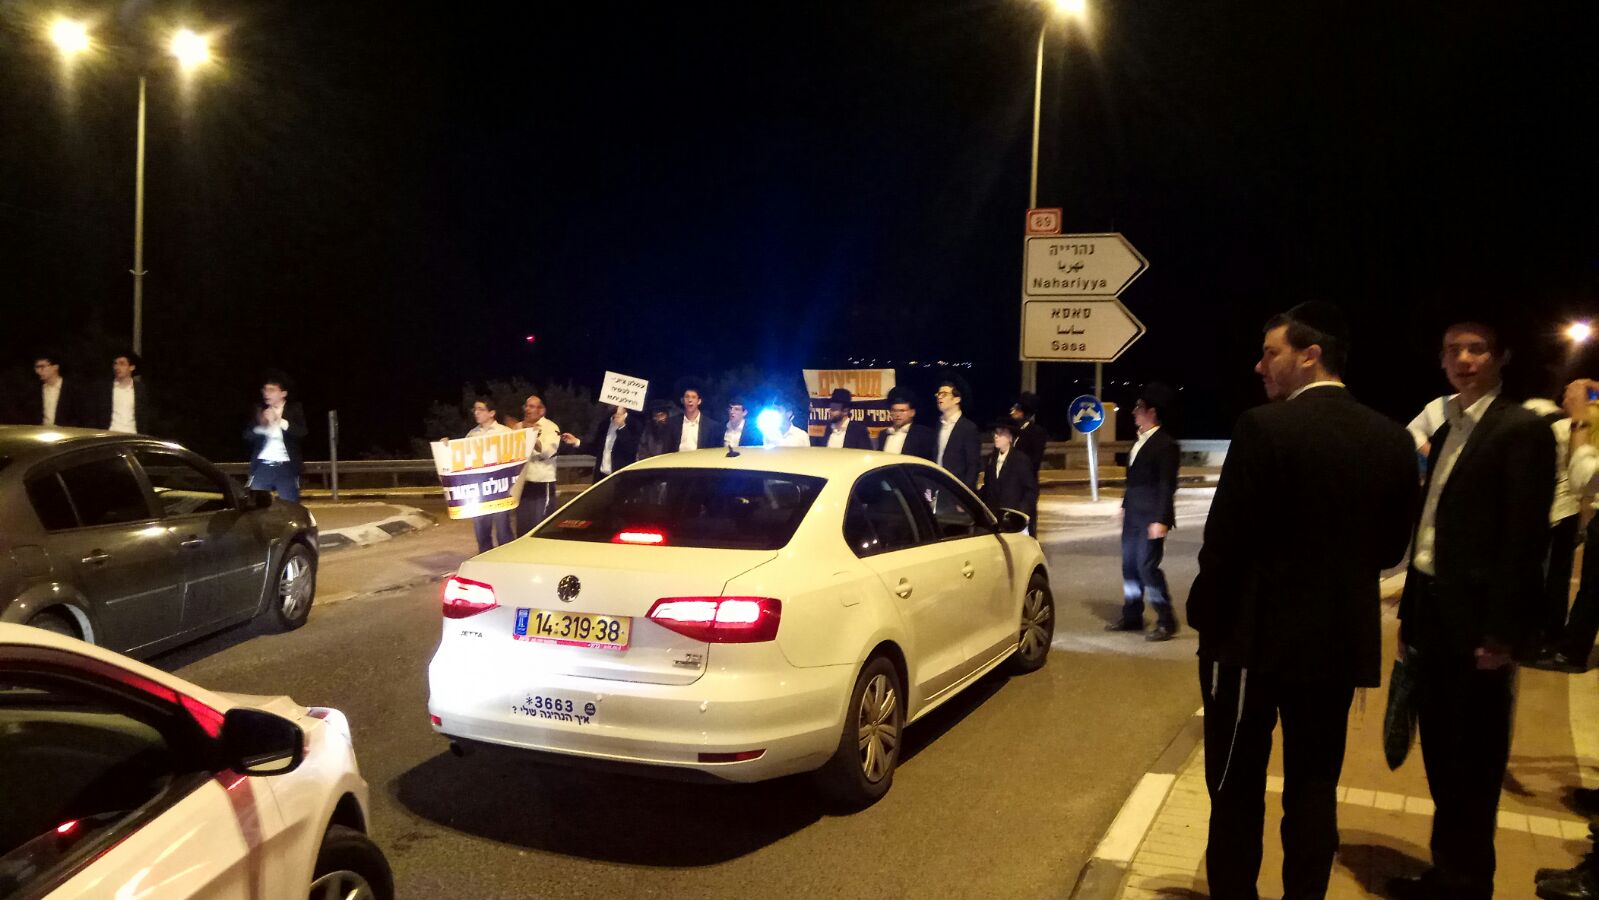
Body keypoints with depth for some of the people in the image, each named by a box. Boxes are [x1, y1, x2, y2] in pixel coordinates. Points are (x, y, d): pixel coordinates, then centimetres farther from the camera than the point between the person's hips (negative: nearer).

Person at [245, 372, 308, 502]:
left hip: (287, 468, -2)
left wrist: (281, 422, -24)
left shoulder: (294, 409, 3)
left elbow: (302, 433, -13)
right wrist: (262, 425, -20)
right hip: (262, 467, 2)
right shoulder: (259, 409, 8)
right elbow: (247, 435, -1)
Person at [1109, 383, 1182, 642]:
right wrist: (1125, 506, 19)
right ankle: (1131, 616, 23)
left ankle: (1166, 621, 1)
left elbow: (1167, 485, -16)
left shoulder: (1165, 443, -13)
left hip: (1151, 517, -9)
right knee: (1130, 566, 13)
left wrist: (1160, 520, -20)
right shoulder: (1139, 439, 12)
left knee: (1147, 566, -9)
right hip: (1133, 515, 9)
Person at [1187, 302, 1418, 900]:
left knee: (1237, 786, 9)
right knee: (1314, 787, 14)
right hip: (1341, 640, 5)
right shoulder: (1393, 439, 2)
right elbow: (1391, 546, 8)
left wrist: (1205, 616, -2)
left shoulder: (1265, 427, -17)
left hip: (1256, 634, -5)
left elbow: (1225, 541, -16)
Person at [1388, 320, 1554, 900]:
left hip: (1476, 620, -8)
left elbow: (1526, 538, -15)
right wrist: (1410, 609, 13)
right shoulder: (1447, 433, 15)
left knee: (1472, 763, 4)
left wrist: (1502, 631, -18)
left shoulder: (1522, 429, -10)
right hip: (1436, 614, 8)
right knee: (1442, 756, 16)